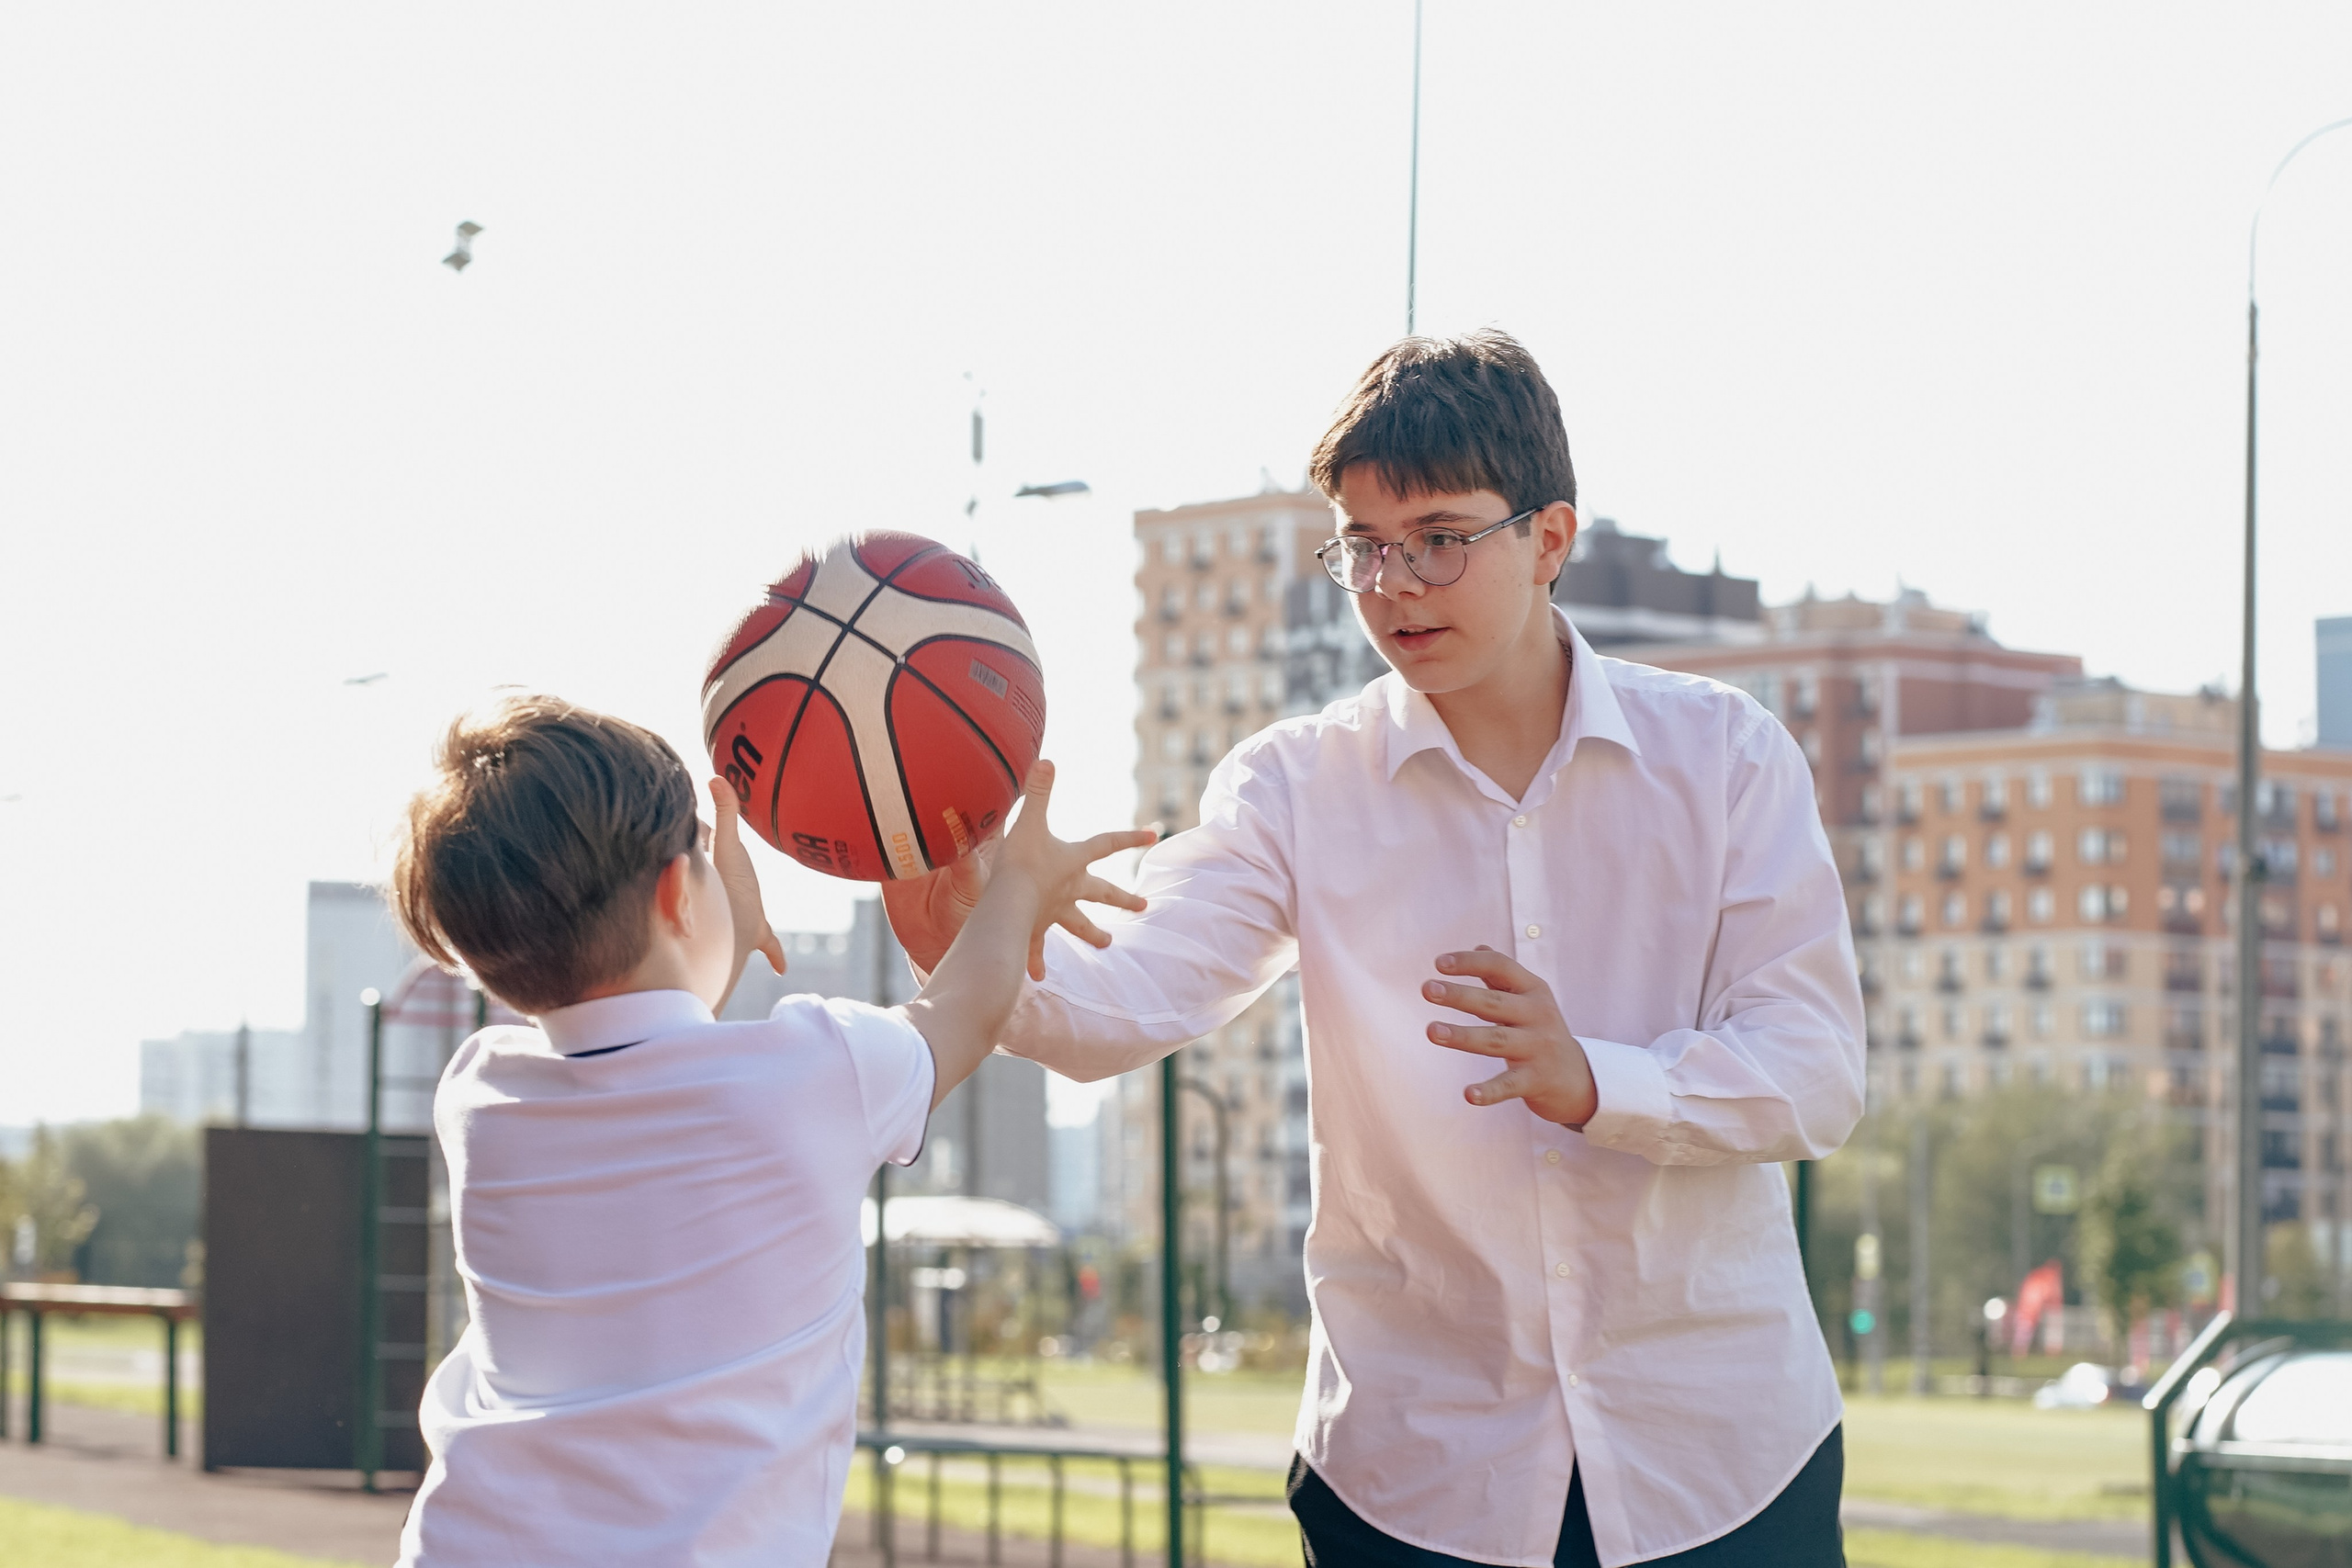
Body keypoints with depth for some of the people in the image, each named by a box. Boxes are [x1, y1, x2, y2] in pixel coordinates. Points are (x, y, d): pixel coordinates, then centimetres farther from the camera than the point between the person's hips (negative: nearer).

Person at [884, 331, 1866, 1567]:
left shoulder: (1723, 755, -1)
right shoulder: (1299, 787, 0)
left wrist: (1590, 1081, -27)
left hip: (1717, 1450, 0)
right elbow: (1128, 1000, -16)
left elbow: (1816, 1070, -9)